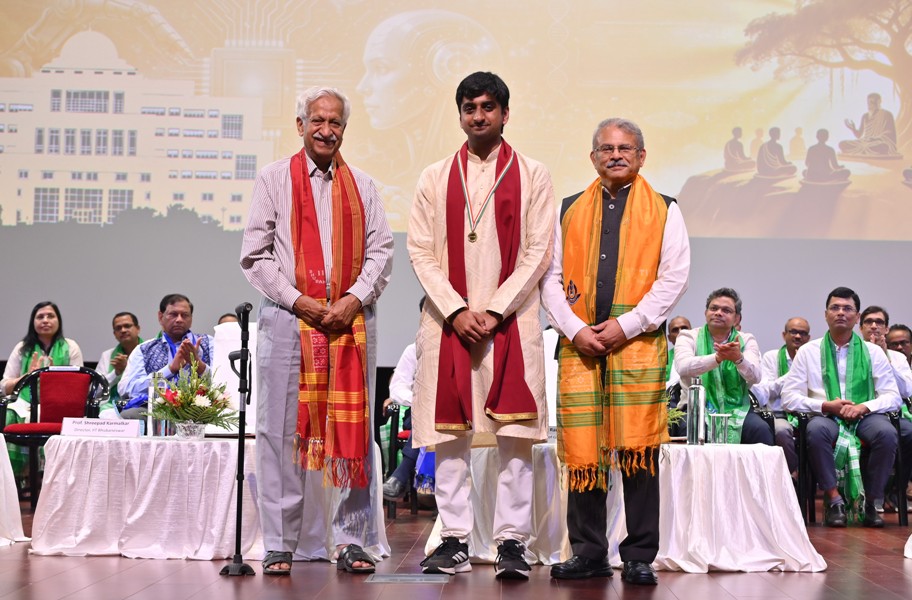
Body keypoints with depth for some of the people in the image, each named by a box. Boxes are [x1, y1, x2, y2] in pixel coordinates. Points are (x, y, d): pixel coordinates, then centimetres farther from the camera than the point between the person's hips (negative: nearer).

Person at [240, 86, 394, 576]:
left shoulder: (361, 186, 15)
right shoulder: (274, 179, 8)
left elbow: (380, 251, 9)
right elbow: (255, 255, 2)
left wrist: (355, 299, -8)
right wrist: (299, 301, -9)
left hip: (351, 320, 2)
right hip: (288, 317, -2)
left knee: (352, 430, 2)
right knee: (282, 431, -2)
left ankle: (351, 541, 9)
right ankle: (278, 545, 4)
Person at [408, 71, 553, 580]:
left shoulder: (532, 175, 7)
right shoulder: (435, 178, 12)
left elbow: (538, 252, 0)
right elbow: (421, 251, 6)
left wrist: (494, 311, -9)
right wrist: (457, 311, -7)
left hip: (512, 323, -2)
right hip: (448, 322, 2)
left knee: (516, 437, -4)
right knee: (449, 434, 1)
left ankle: (512, 541, 1)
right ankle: (455, 542, 7)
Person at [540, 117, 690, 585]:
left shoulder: (664, 211, 9)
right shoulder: (569, 211, 15)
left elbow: (674, 278, 0)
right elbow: (551, 278, 10)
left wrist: (626, 324, -10)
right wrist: (576, 330, -4)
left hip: (639, 342, -2)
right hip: (579, 344, 2)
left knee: (638, 449, -6)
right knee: (582, 450, 2)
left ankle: (639, 557, 3)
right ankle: (589, 554, 12)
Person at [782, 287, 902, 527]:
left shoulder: (873, 352, 11)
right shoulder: (808, 352, 9)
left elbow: (893, 397, 6)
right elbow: (789, 398, 3)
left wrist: (863, 407, -14)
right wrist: (825, 405, -11)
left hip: (864, 417, 1)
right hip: (826, 417, -1)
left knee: (886, 433, -33)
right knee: (816, 430, -37)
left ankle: (872, 502, -15)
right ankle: (834, 499, -23)